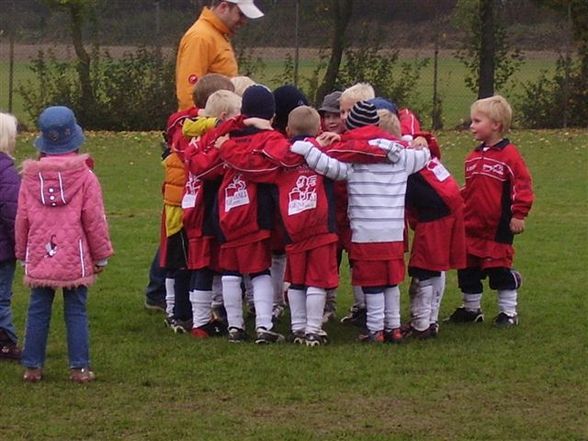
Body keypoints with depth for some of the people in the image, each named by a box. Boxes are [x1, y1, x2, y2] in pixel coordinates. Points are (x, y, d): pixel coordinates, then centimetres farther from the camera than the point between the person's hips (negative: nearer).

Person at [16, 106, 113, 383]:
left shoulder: (31, 177, 0)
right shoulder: (84, 176, -8)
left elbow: (21, 219, 6)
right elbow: (94, 220, -5)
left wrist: (23, 254, 19)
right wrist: (101, 255, 6)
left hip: (39, 259, 2)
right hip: (75, 259, -2)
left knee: (38, 311, 9)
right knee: (76, 312, 4)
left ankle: (32, 366, 12)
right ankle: (79, 367, 3)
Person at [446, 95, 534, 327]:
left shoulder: (508, 155, -13)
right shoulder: (473, 157, 9)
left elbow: (523, 186, -14)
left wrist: (519, 214, -17)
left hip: (499, 228, -7)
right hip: (471, 227, 7)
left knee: (500, 271, 1)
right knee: (467, 271, 12)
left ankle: (508, 312, 13)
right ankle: (471, 309, 26)